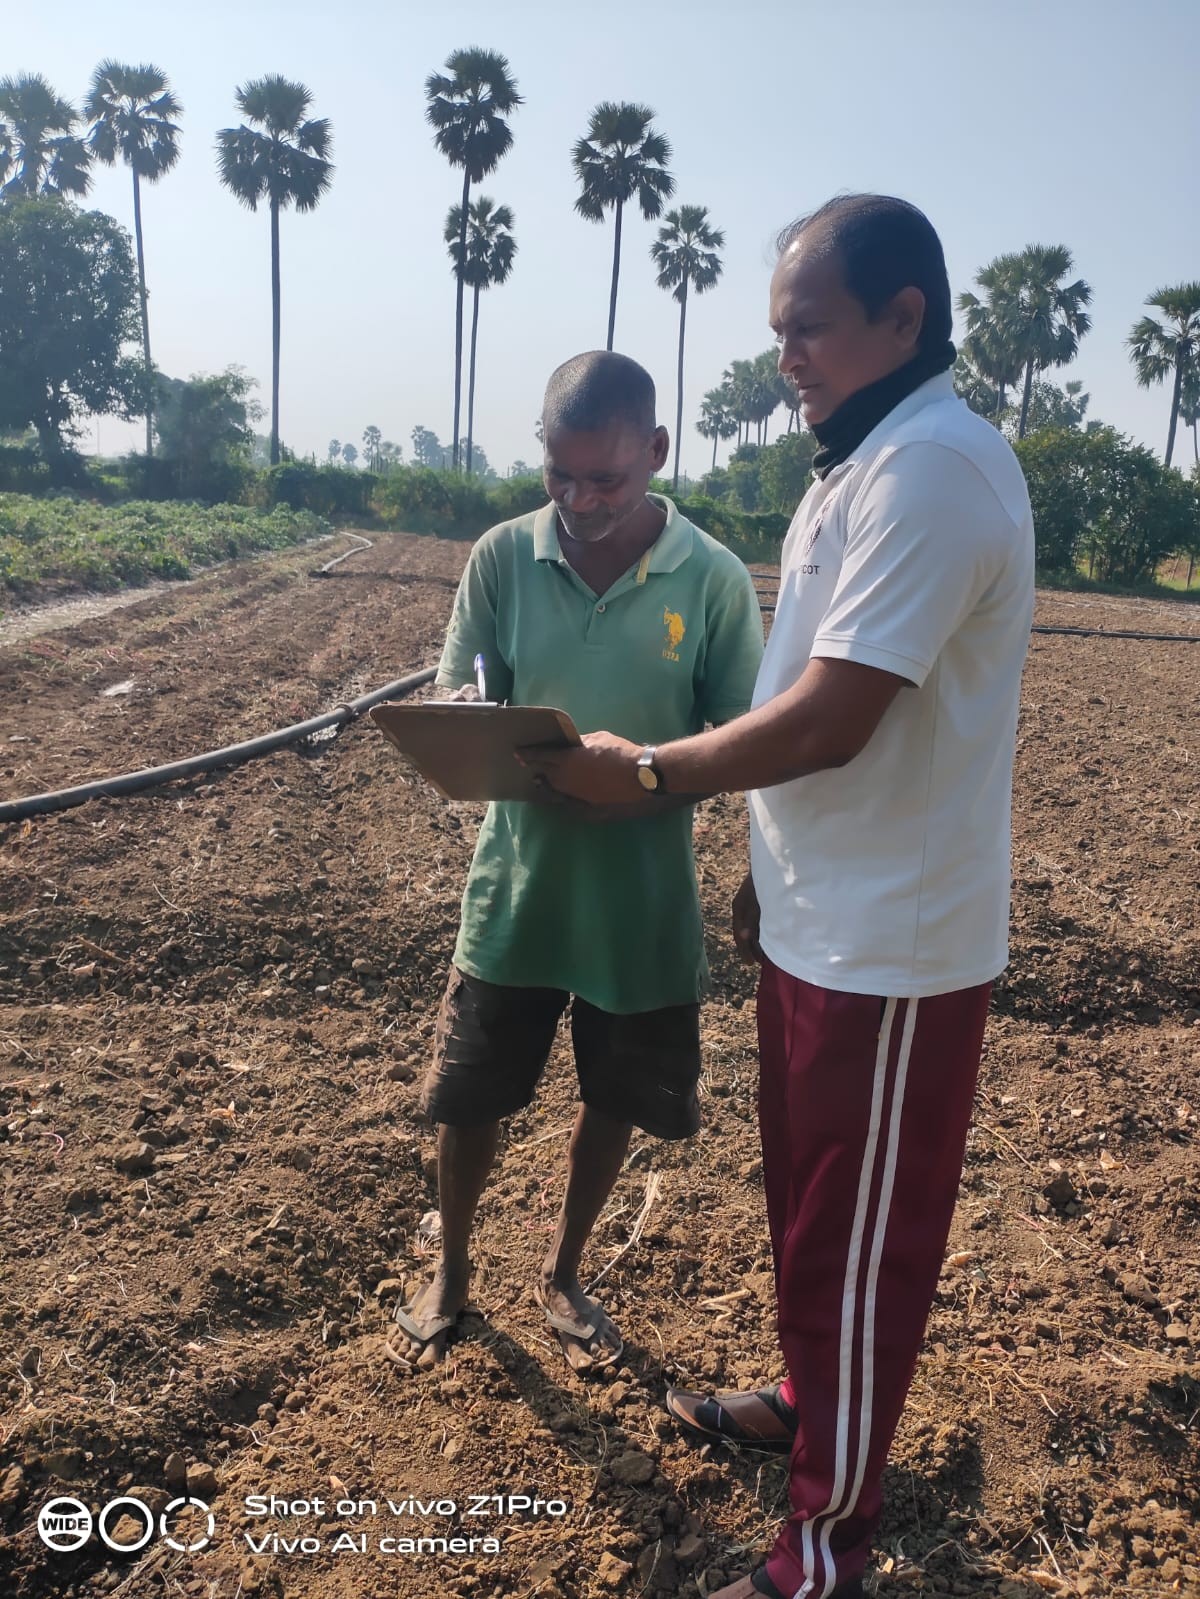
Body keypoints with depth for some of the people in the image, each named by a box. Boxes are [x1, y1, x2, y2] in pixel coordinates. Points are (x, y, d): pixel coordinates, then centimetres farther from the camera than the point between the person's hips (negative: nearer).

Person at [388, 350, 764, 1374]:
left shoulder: (713, 578, -9)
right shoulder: (503, 556, -6)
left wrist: (656, 775, -25)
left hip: (644, 899, 0)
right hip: (516, 886, 1)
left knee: (615, 1102, 16)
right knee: (471, 1095, 14)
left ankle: (564, 1275, 43)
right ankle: (451, 1271, 42)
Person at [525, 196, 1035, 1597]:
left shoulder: (933, 469, -20)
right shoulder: (865, 465, 13)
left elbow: (829, 720, -25)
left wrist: (641, 771, -13)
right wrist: (767, 871, 18)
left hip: (888, 950, -9)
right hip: (818, 923, 9)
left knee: (856, 1247, 7)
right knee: (807, 1206, 24)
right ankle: (810, 1403, 48)